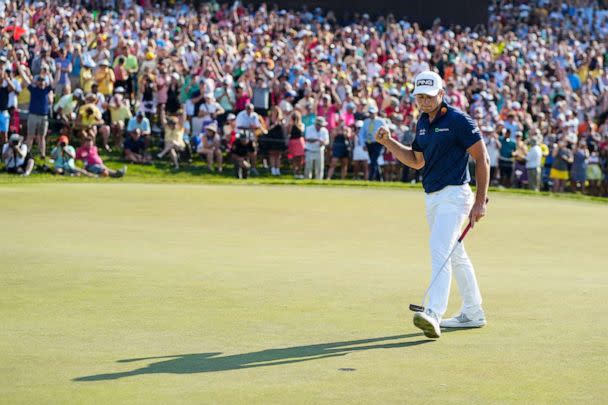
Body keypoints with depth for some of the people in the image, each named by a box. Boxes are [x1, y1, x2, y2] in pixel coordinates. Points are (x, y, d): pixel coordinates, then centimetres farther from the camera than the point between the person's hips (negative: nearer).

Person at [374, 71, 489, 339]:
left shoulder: (458, 121, -12)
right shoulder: (423, 123, 12)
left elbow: (482, 159, -11)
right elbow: (416, 161, 22)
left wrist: (480, 201, -16)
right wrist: (388, 142, 8)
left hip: (454, 194, -9)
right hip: (432, 197, 9)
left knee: (439, 251, -22)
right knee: (455, 255, 16)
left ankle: (433, 314, -33)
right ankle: (473, 314, 27)